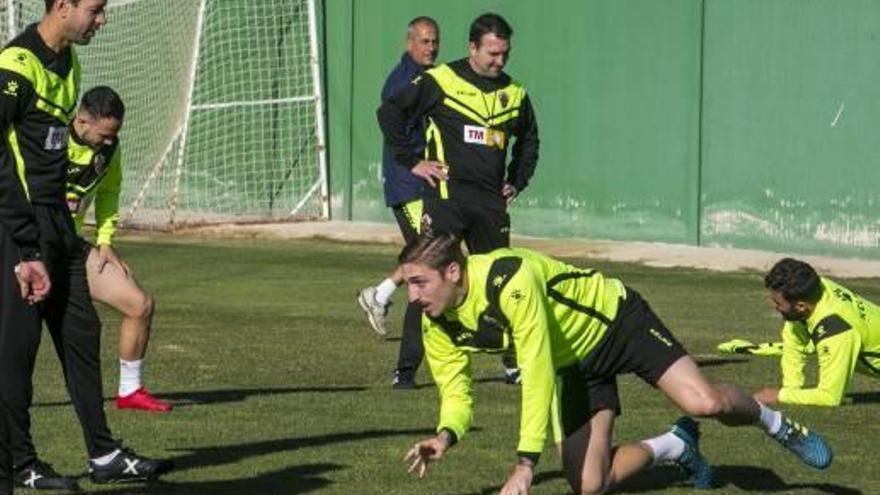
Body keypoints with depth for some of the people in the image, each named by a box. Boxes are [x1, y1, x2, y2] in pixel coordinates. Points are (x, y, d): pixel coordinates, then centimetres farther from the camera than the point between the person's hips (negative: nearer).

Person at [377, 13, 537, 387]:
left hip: (491, 203, 5)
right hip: (445, 198, -4)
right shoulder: (440, 82, -5)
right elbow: (390, 111, -4)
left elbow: (529, 140, 29)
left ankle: (513, 364, 20)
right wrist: (412, 161, -7)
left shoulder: (514, 93, 11)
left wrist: (517, 181, 17)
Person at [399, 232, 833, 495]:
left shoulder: (511, 280, -36)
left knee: (704, 403, -26)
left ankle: (774, 423, 9)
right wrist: (447, 435, -28)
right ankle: (674, 447, 21)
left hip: (617, 321, -6)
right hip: (576, 363, 6)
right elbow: (455, 392, -3)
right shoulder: (439, 325, -13)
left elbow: (536, 373, -36)